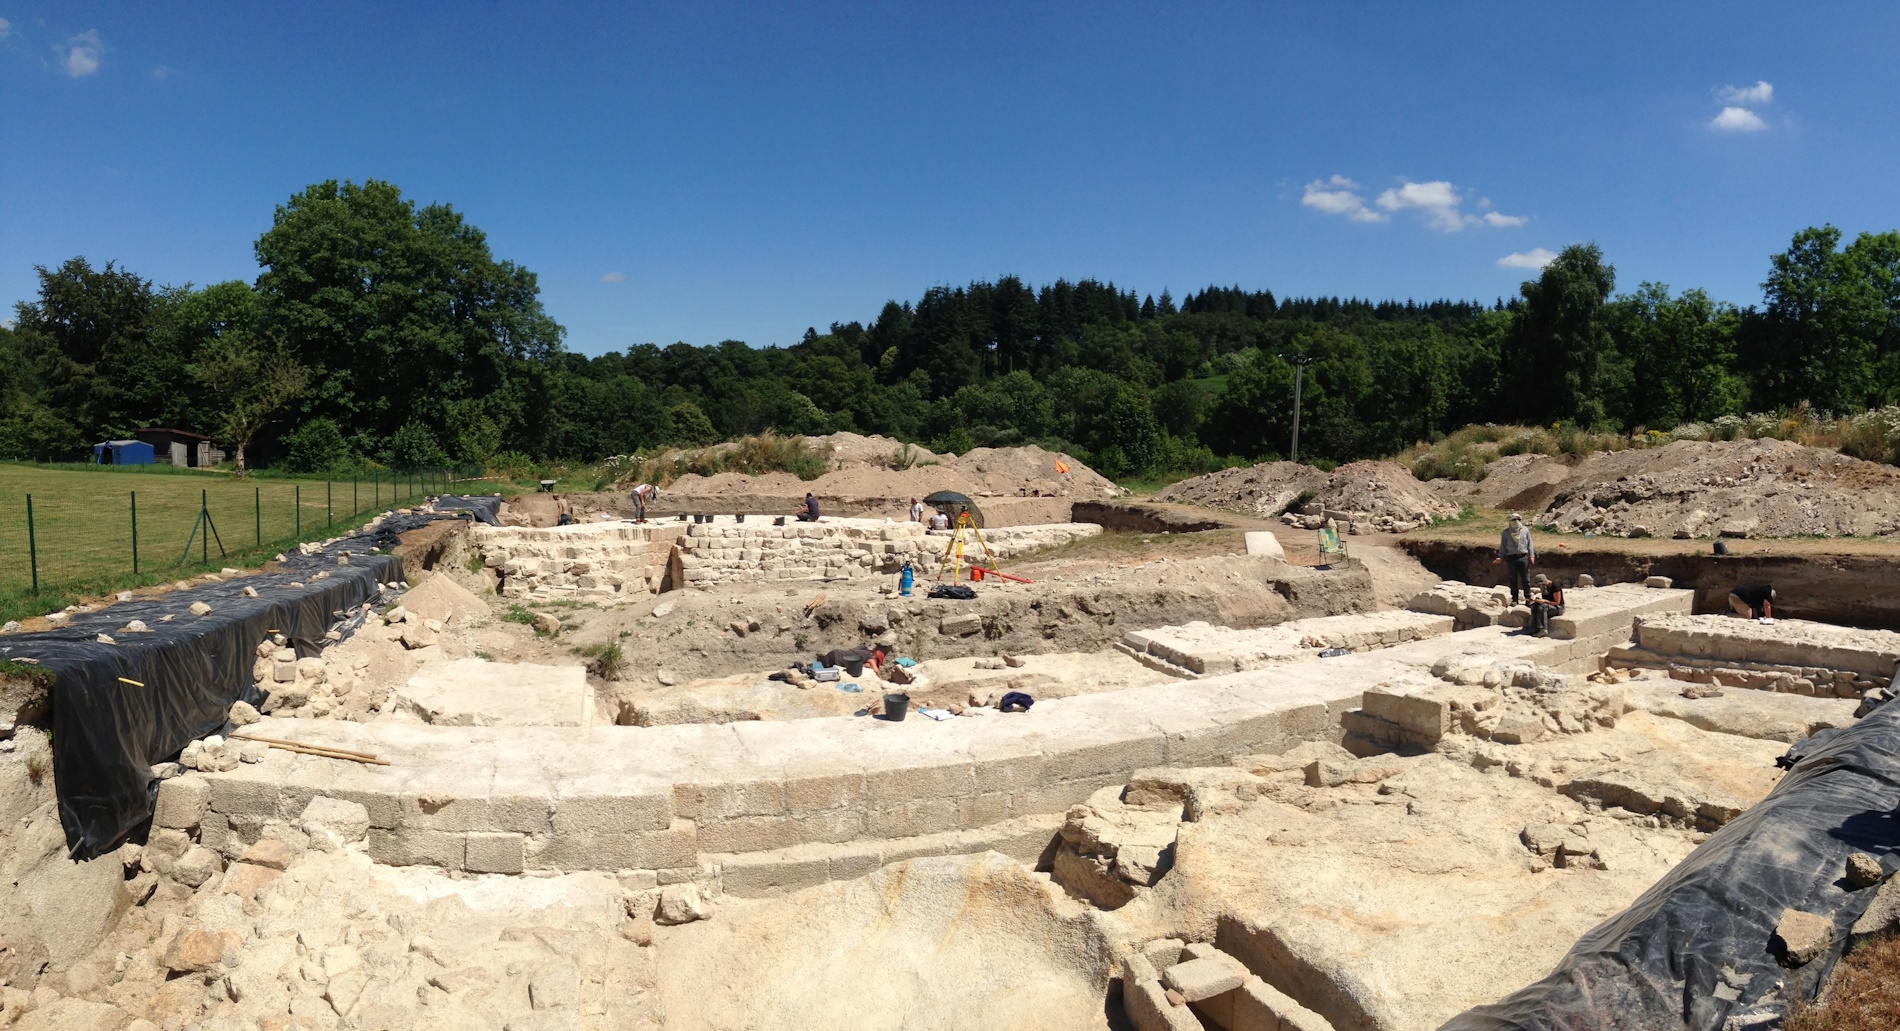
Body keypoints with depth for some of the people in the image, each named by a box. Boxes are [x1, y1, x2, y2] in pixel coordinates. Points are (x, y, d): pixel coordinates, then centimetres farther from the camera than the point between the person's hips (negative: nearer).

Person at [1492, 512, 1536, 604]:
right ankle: (1514, 599, 12)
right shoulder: (1506, 532, 2)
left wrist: (1531, 555, -1)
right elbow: (1503, 545, 5)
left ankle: (1528, 598, 10)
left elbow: (1529, 544, 7)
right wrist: (1500, 557, -3)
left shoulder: (1525, 530, 3)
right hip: (1512, 558, 0)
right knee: (1513, 580, 6)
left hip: (1523, 557, 0)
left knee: (1526, 579, 2)